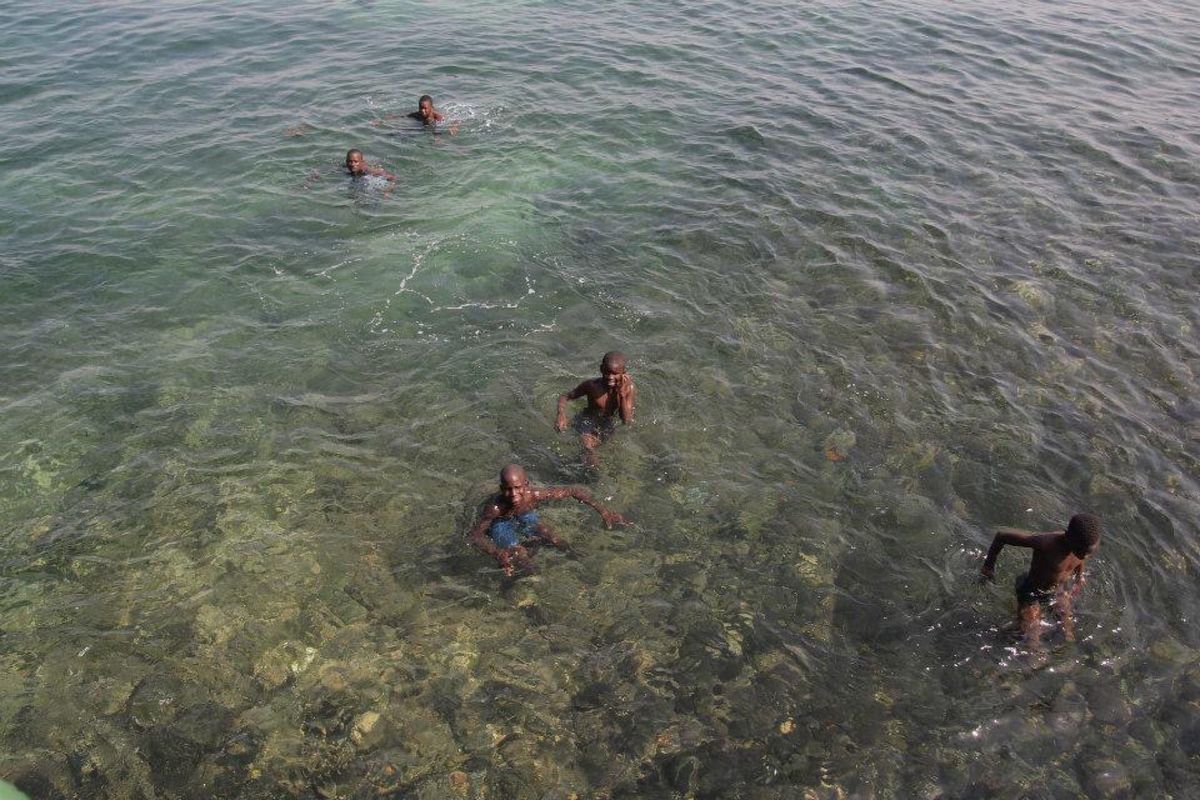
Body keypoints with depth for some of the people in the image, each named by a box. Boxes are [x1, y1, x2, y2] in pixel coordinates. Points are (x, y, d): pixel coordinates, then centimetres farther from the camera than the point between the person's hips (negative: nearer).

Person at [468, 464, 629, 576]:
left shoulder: (535, 494, -33)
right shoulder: (495, 506, -40)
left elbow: (573, 491, -25)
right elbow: (474, 535, -38)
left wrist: (603, 511, -30)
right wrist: (498, 554, -55)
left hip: (526, 517, 3)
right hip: (502, 523, -3)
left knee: (561, 544, -4)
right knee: (523, 562, -19)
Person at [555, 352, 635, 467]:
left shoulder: (628, 388, -19)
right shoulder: (591, 385, -24)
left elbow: (627, 422, -21)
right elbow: (564, 397, -12)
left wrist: (622, 394, -31)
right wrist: (561, 414, -33)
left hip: (609, 423, 5)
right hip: (588, 421, -5)